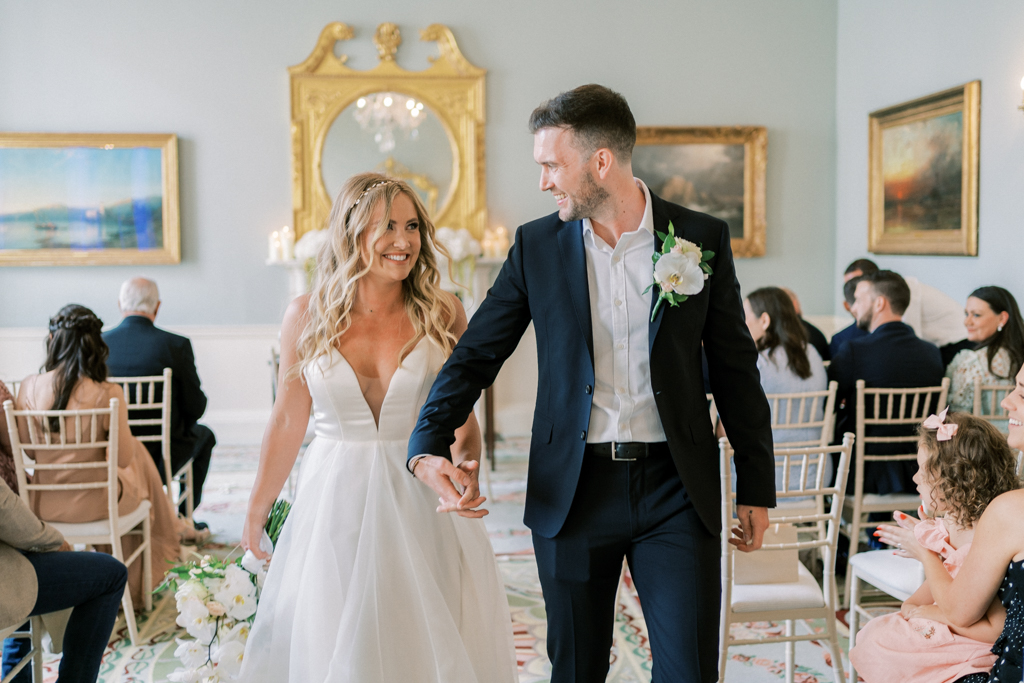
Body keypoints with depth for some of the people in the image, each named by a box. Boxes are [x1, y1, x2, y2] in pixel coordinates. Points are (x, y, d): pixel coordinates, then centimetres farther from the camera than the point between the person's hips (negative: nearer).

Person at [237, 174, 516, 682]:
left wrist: (466, 467, -21)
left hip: (423, 504, 0)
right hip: (335, 504, 1)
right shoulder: (307, 316, -4)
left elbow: (462, 417, 1)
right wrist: (255, 514, 12)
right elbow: (287, 422, 5)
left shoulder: (443, 314, -5)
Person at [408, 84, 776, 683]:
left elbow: (736, 369, 4)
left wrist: (756, 487, 6)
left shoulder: (703, 238, -1)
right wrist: (429, 448, -12)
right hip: (572, 492, 1)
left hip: (675, 487, -1)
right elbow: (477, 354, 3)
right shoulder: (537, 245, 2)